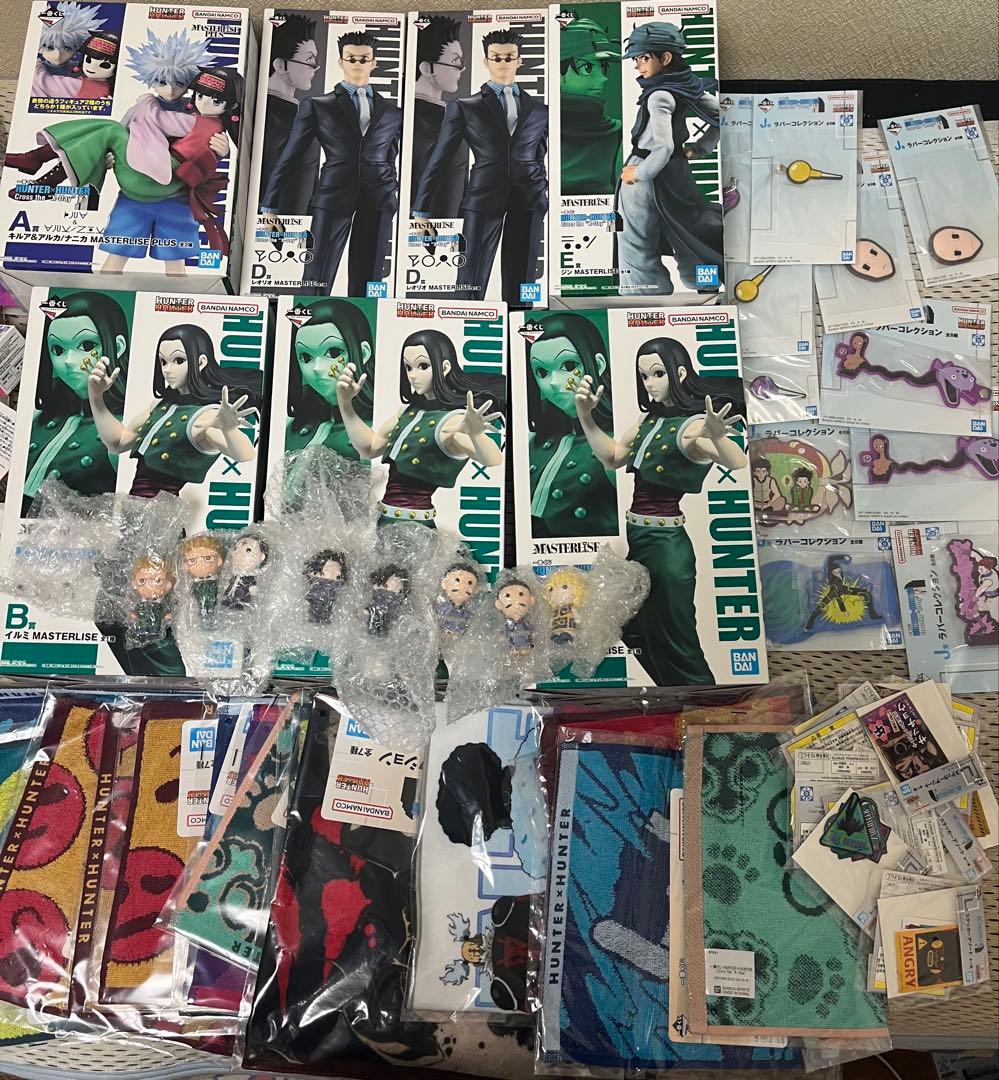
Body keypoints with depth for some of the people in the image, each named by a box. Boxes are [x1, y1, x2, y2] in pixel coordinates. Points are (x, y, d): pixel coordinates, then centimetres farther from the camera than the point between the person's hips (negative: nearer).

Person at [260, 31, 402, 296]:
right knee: (317, 279, -9)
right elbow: (290, 156, 7)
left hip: (378, 201, 2)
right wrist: (270, 205, 4)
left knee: (368, 282, 1)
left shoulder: (392, 112, 16)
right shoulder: (317, 106, 9)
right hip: (333, 196, -2)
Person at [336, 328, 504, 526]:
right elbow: (369, 448, 17)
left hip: (413, 529, -7)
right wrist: (345, 403, 7)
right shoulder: (410, 410, 10)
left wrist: (476, 434, -52)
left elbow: (496, 465, -32)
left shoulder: (455, 420, -16)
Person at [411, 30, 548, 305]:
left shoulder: (540, 110, 16)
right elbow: (440, 160, 5)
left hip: (529, 202, 3)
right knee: (471, 285, -8)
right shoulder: (463, 107, 7)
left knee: (521, 287, 2)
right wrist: (421, 211, 1)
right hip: (483, 200, -2)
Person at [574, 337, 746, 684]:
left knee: (677, 649, 4)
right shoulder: (651, 418, 7)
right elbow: (612, 457, 13)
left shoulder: (694, 425, -18)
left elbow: (743, 470, -34)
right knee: (636, 634, 26)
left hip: (665, 544, -9)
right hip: (637, 539, 10)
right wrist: (586, 416, 0)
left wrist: (719, 438, -55)